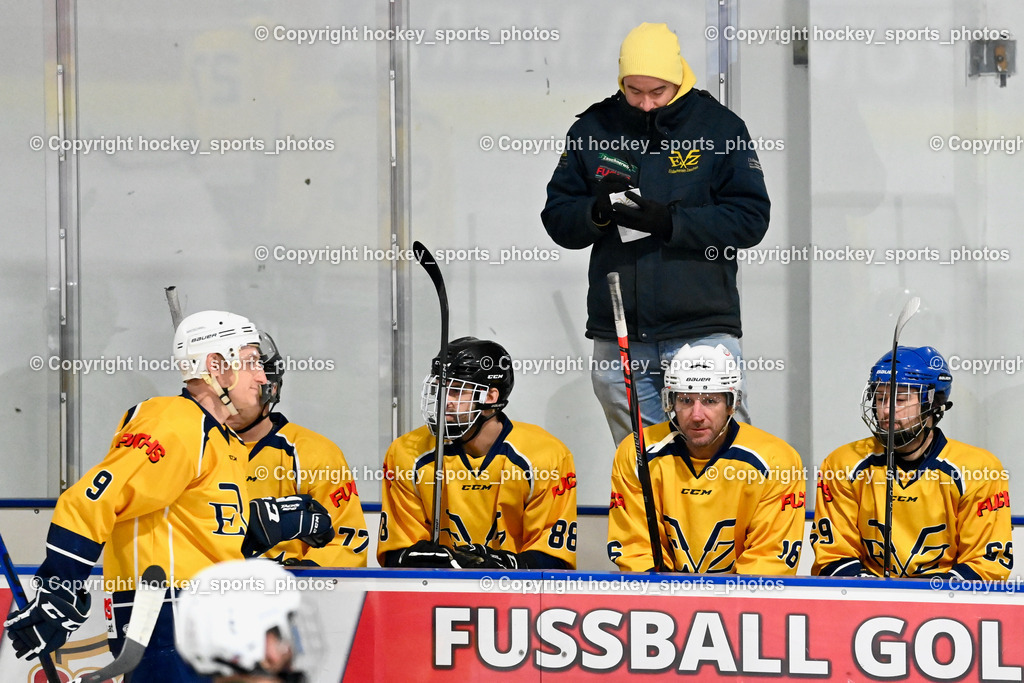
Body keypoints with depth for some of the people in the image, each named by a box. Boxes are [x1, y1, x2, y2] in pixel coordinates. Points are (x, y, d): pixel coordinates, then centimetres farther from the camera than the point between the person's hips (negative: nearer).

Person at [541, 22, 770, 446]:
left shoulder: (720, 128, 1)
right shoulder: (592, 131, 9)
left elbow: (751, 219, -6)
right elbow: (558, 221, 9)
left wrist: (669, 221, -18)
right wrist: (596, 211, -13)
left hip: (702, 330, -3)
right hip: (618, 339, 3)